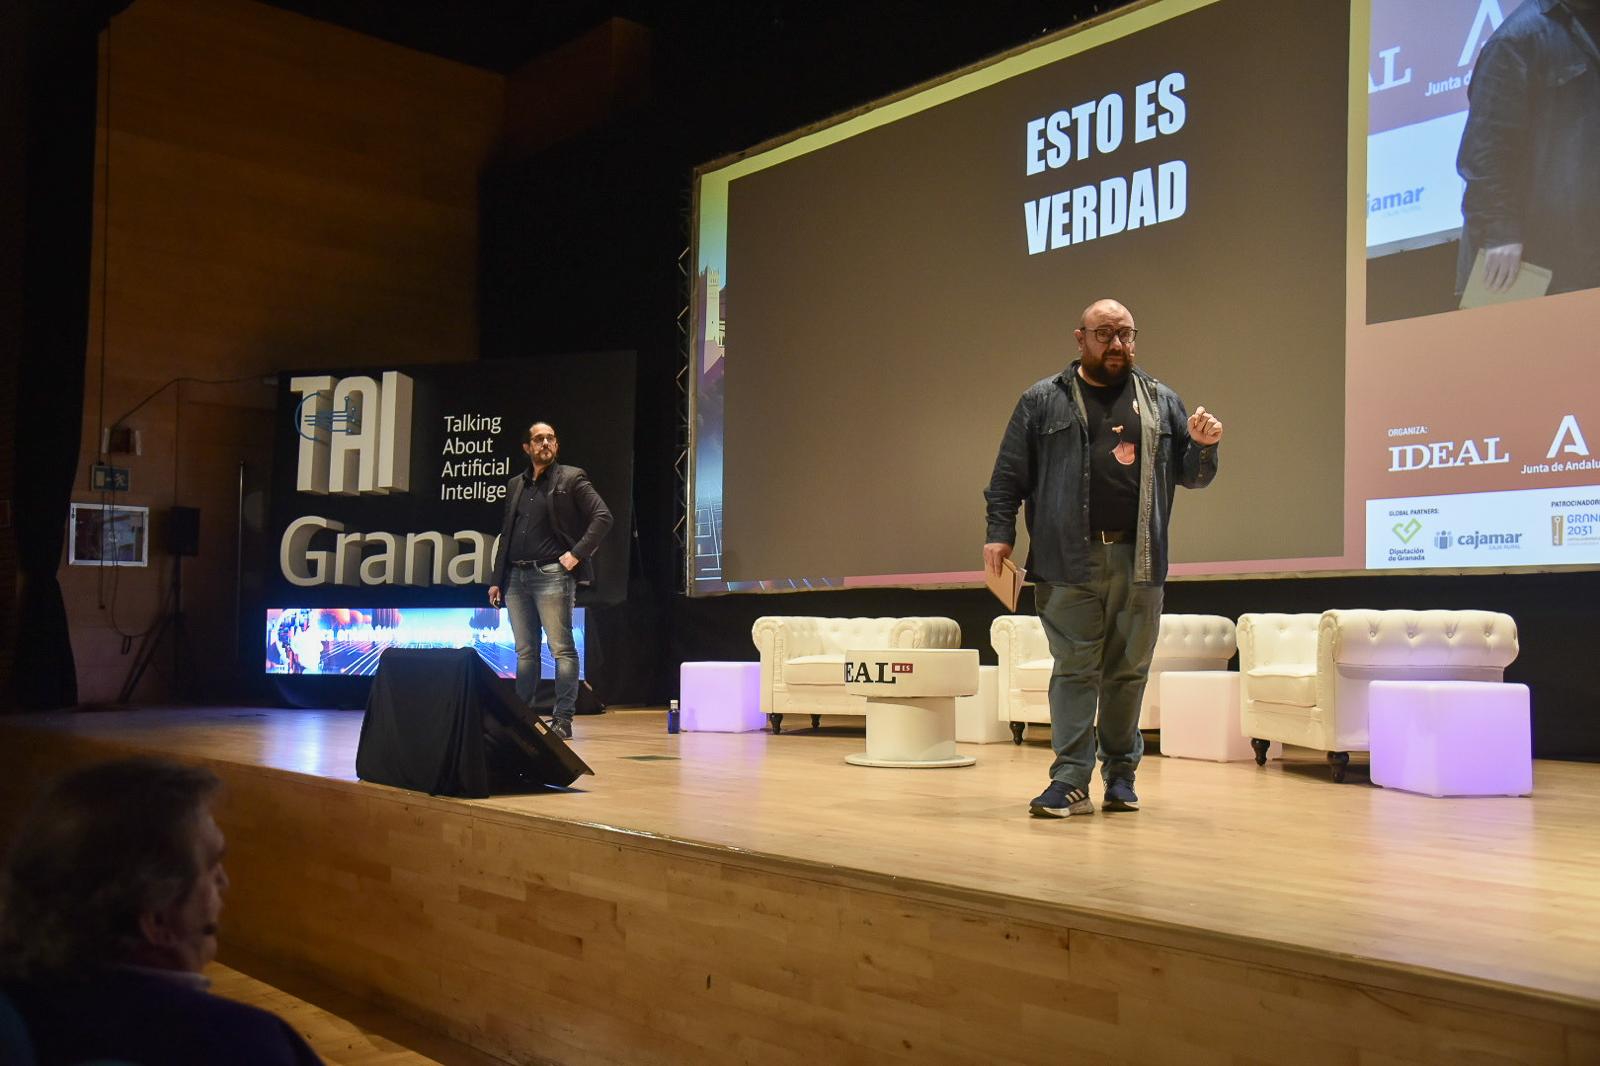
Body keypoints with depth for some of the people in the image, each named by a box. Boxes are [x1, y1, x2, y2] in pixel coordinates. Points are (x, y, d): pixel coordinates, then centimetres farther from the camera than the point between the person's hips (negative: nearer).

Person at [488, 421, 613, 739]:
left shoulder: (571, 479, 1)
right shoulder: (515, 485, 18)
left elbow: (603, 517, -7)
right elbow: (505, 535, 20)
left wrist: (578, 553, -13)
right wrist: (497, 579, 15)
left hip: (552, 575, -6)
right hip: (516, 577, 6)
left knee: (562, 649, -5)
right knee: (525, 652, 10)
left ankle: (563, 720, -4)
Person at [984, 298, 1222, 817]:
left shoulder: (1161, 401, 15)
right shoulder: (1043, 401, 7)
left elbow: (1192, 477, 17)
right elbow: (1008, 476, 5)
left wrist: (1203, 446, -3)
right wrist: (999, 533, -5)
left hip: (1139, 561, 3)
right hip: (1069, 561, -3)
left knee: (1128, 671, 9)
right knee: (1075, 669, -3)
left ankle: (1121, 774, 21)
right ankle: (1071, 781, -1)